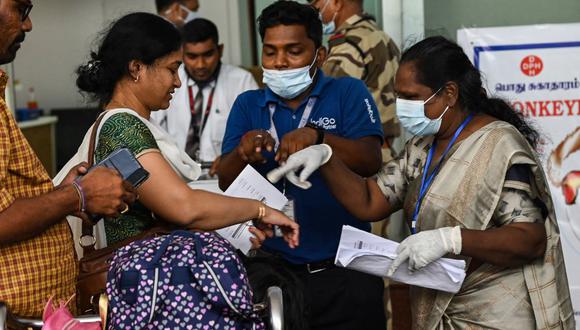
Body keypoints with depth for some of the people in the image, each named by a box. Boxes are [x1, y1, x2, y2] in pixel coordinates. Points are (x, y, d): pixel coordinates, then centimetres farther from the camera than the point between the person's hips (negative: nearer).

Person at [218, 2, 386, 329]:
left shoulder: (348, 92, -1)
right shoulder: (248, 105, 6)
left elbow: (371, 161, -14)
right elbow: (226, 183, -2)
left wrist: (317, 136, -31)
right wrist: (243, 152, -25)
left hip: (345, 271, -2)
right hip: (273, 270, 2)